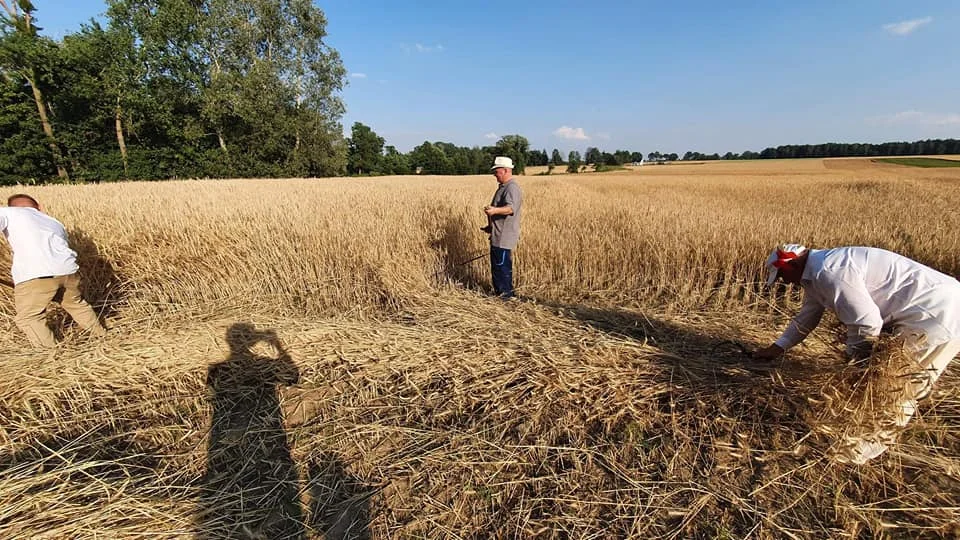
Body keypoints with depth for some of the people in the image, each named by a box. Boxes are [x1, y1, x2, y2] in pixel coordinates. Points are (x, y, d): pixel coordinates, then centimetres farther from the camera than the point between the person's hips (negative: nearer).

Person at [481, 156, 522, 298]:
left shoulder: (512, 188, -15)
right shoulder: (503, 187, 19)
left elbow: (511, 208, -32)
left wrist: (495, 210, -49)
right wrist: (490, 226, 29)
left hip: (504, 237, -11)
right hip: (497, 235, 11)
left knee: (503, 266, -6)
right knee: (495, 265, 17)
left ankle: (506, 294, 5)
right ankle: (498, 292, 28)